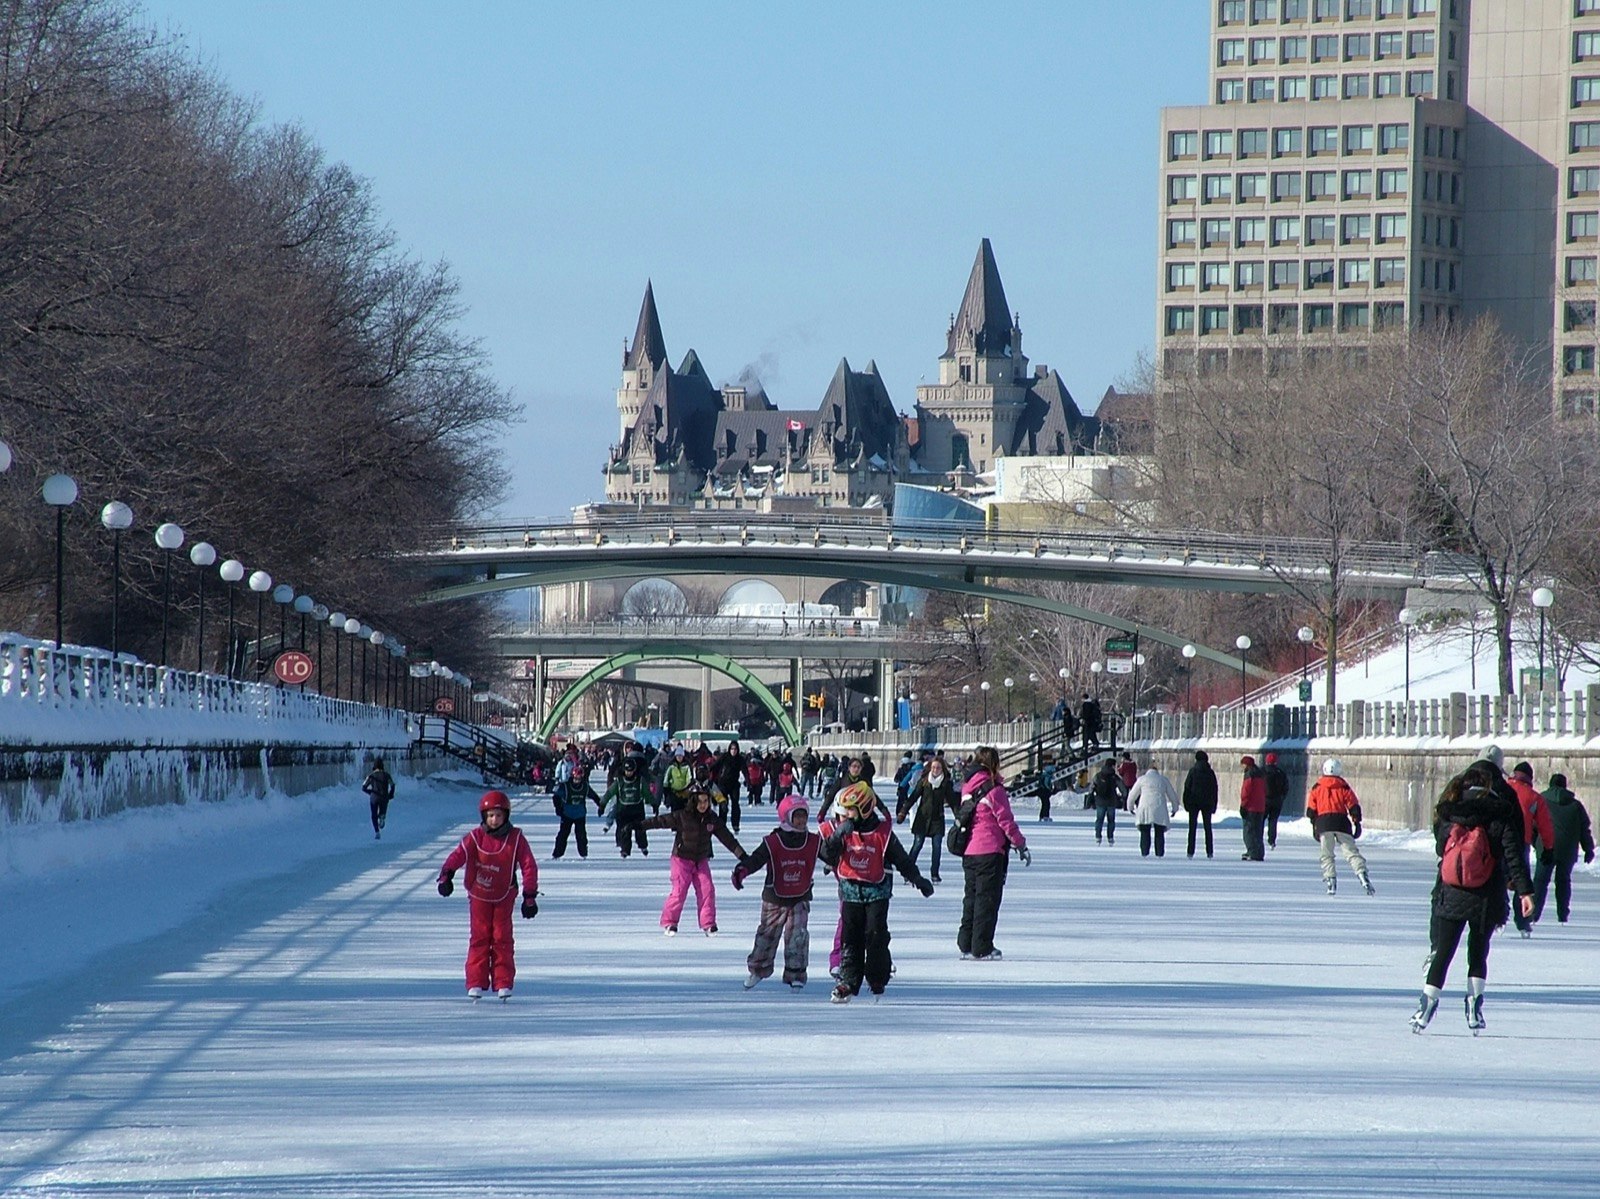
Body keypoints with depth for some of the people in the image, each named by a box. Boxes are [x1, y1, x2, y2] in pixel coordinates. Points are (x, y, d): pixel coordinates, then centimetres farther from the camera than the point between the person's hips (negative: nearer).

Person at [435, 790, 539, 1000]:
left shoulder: (516, 839, -9)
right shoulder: (476, 838, -9)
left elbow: (529, 866, -6)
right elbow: (458, 855, -17)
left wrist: (530, 896, -7)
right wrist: (446, 876, -34)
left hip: (504, 896, 0)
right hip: (479, 896, 0)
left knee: (502, 938, 0)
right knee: (479, 937, 0)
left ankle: (503, 983, 5)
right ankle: (476, 983, 2)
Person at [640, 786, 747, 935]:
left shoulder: (712, 819, -2)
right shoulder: (682, 817, -15)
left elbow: (727, 838, 5)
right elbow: (661, 821, -14)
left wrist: (742, 855, 7)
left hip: (701, 861, 4)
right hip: (682, 859, -4)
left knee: (707, 889, -6)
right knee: (679, 891, -10)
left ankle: (708, 924, 4)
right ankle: (669, 922, 4)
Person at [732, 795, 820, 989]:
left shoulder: (813, 842, -4)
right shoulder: (772, 842, -13)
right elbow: (756, 859, -22)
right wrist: (742, 870, -40)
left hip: (800, 899, 1)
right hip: (775, 898, -1)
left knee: (797, 935, -13)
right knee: (767, 934, 13)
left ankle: (796, 974, -5)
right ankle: (757, 969, 33)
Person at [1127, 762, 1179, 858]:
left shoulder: (1142, 779, 8)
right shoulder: (1164, 779, 12)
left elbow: (1132, 795, 14)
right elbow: (1172, 795, 19)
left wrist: (1130, 807, 30)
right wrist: (1174, 808, 33)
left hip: (1145, 808, -1)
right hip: (1159, 810, 1)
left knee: (1145, 832, 4)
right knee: (1159, 833, 6)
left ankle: (1144, 852, -3)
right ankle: (1160, 853, 1)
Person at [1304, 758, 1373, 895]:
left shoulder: (1316, 788, 11)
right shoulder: (1344, 787, 7)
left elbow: (1311, 810, 12)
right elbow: (1353, 806, 4)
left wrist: (1314, 827, 19)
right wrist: (1357, 823, 9)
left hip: (1323, 822, 0)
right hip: (1341, 821, 0)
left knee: (1327, 855, 9)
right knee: (1351, 852, 0)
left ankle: (1330, 880, -4)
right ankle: (1362, 875, -17)